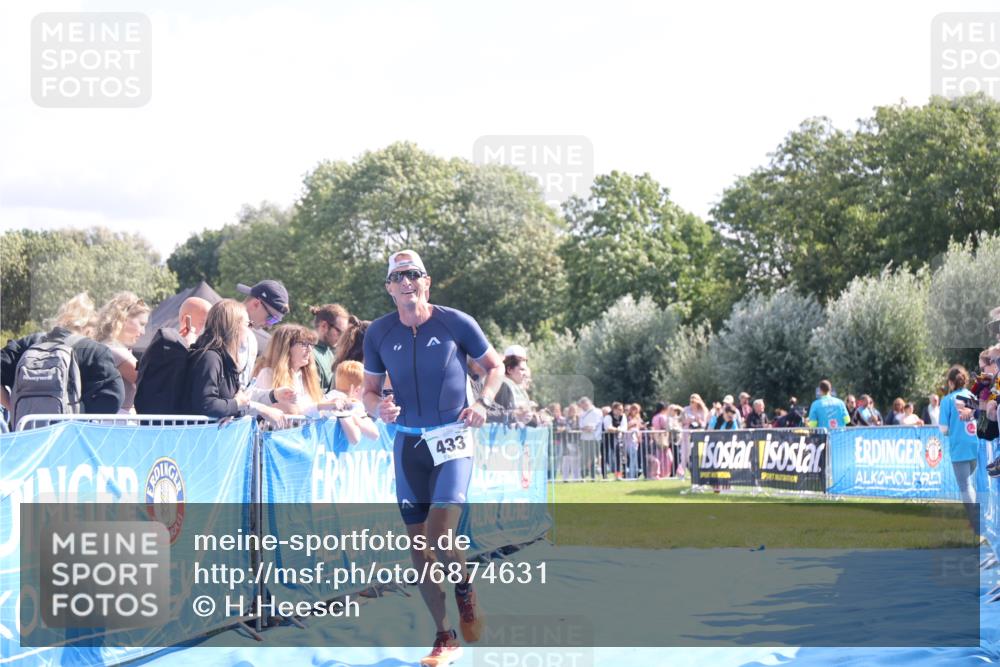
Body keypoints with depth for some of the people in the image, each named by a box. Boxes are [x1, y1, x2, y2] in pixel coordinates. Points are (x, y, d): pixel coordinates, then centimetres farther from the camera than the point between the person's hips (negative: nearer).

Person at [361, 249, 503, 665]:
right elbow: (370, 389, 11)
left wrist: (483, 402, -9)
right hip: (408, 442, 3)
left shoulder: (456, 322, -5)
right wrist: (378, 407, -12)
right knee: (417, 544, 3)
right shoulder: (378, 333, 2)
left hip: (452, 441, -3)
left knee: (438, 533, -19)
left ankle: (465, 591, 14)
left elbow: (494, 366, 8)